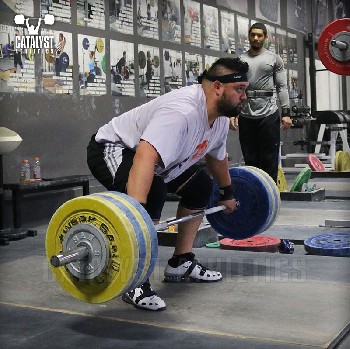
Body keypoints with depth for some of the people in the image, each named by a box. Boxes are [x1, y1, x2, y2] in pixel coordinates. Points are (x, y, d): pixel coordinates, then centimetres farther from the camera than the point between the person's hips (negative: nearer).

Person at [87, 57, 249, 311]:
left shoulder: (220, 119, -4)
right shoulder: (183, 111, -35)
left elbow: (217, 156, 18)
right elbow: (145, 158, -48)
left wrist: (227, 192, 27)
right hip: (111, 148, -10)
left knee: (200, 186, 9)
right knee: (152, 192, -34)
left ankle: (181, 264, 17)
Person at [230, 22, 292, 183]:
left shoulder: (274, 59, 5)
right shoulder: (240, 60, 9)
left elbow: (282, 87, 2)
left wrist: (286, 113, -6)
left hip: (268, 114, -2)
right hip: (246, 115, 2)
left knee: (269, 159, 1)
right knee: (250, 159, 8)